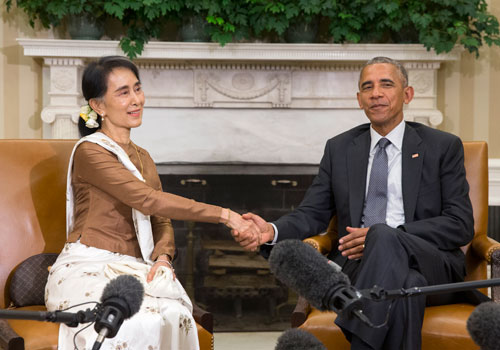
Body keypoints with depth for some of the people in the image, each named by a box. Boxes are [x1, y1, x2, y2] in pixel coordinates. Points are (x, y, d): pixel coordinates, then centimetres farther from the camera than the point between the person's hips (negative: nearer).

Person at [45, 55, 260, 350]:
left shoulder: (142, 158, 21)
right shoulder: (90, 152, -6)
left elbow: (162, 221, 17)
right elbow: (148, 200, -17)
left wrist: (163, 256, -8)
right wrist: (225, 215, -21)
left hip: (132, 270, 6)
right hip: (88, 269, -6)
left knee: (175, 316, -29)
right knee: (138, 326, -37)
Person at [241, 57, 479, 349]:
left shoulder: (444, 147, 10)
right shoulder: (339, 149, 19)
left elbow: (461, 225, 1)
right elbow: (313, 213, 14)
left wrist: (384, 236, -12)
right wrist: (273, 231, -11)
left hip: (430, 264, 0)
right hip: (356, 261, 1)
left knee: (384, 237, -37)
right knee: (404, 285, -37)